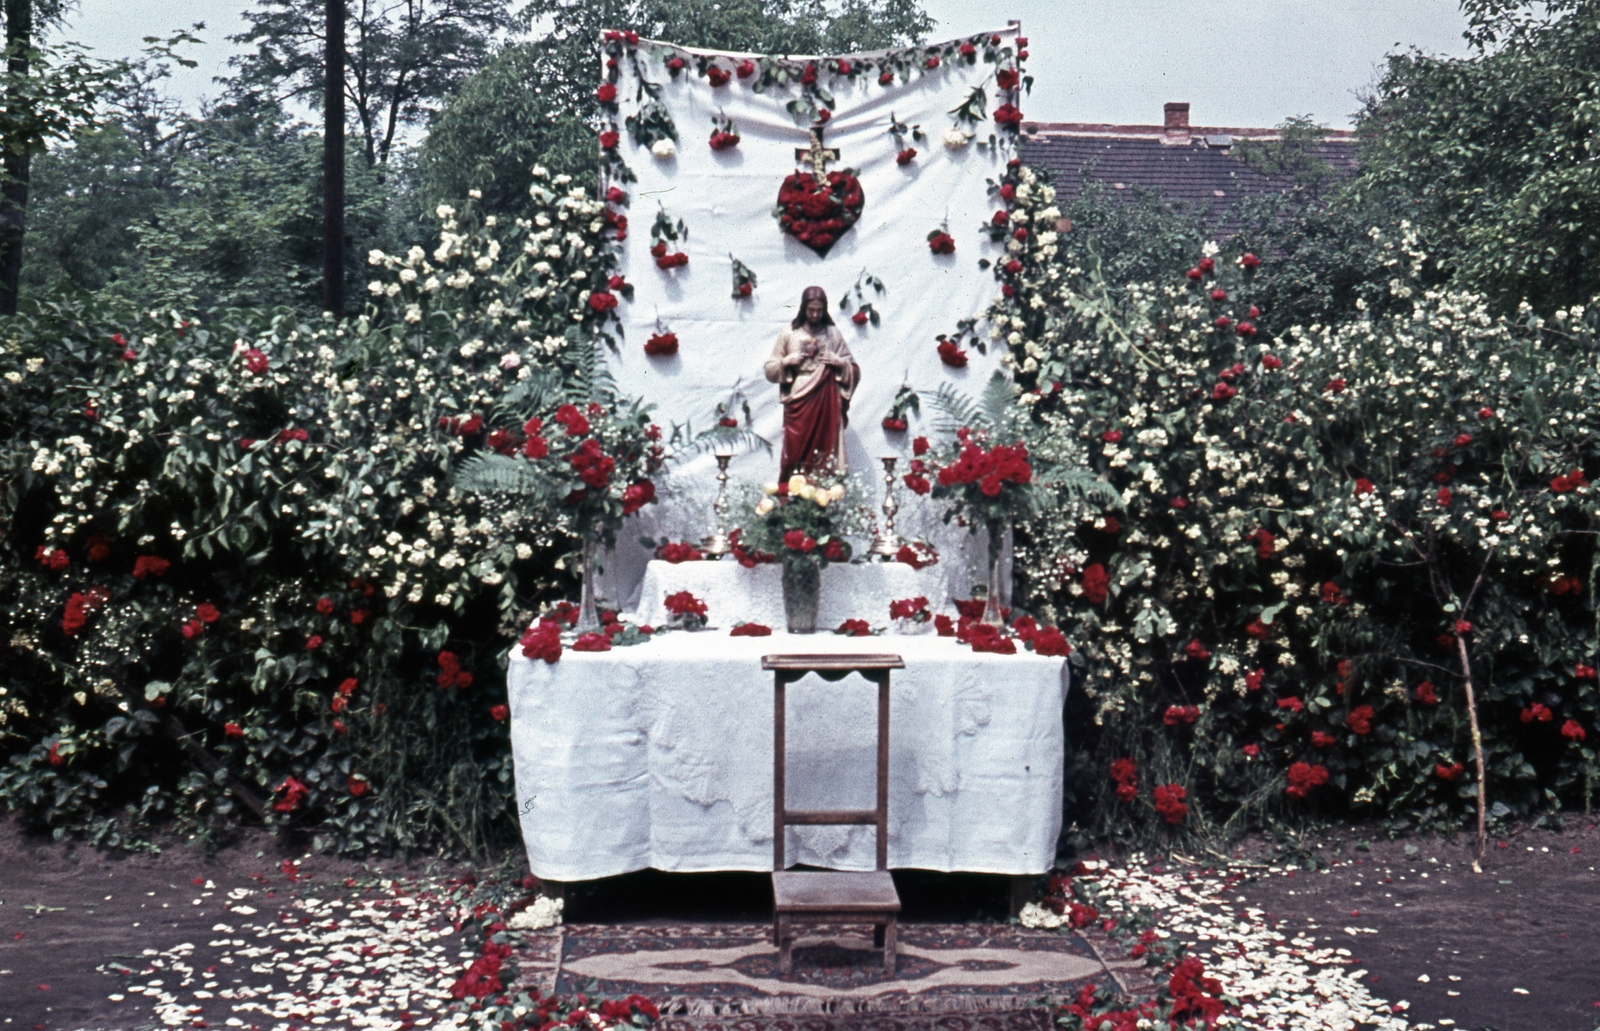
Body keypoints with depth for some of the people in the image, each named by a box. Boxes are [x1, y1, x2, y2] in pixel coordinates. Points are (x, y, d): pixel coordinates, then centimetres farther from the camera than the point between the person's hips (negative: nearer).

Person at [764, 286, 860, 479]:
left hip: (827, 404, 0)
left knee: (825, 449, -5)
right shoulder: (789, 334, 8)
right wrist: (786, 362, -7)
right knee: (797, 448, -6)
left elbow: (854, 371, 14)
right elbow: (770, 370, 10)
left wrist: (840, 363, -5)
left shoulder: (833, 334, 9)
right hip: (798, 403, 0)